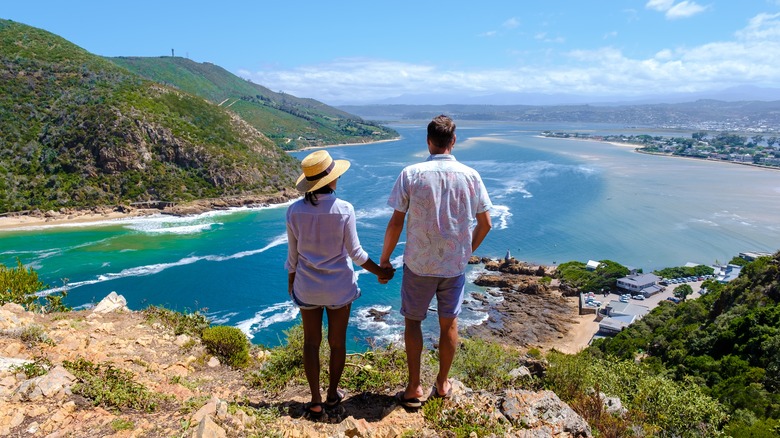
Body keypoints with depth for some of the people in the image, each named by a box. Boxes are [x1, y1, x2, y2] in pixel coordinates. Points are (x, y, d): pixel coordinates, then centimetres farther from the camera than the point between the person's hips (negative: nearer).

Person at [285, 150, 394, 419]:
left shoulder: (295, 211, -8)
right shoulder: (343, 209, -17)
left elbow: (293, 255, 0)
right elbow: (355, 252, -10)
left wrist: (291, 283, 16)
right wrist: (381, 272, 5)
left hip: (307, 287, 2)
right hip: (339, 286, -2)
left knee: (311, 342, 15)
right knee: (337, 342, 16)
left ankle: (316, 402, 22)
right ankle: (332, 395, 33)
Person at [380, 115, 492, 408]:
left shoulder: (411, 174, -11)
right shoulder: (470, 176, -4)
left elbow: (396, 223, -11)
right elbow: (485, 223, 1)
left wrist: (384, 258, 2)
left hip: (418, 263, -2)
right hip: (455, 264, 2)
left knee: (412, 321, 15)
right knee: (449, 323, 17)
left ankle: (414, 388, 21)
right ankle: (442, 383, 33)